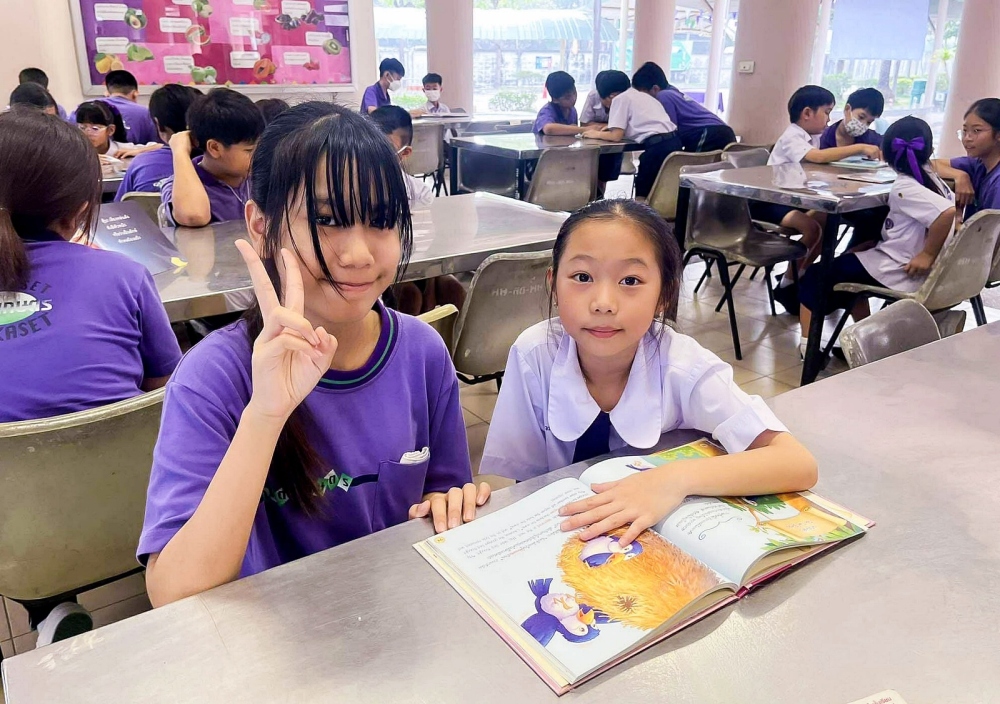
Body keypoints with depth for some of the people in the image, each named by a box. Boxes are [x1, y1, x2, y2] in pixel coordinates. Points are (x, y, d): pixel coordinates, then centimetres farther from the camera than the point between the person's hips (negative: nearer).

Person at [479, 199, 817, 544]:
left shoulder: (682, 365, -21)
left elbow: (799, 464, -23)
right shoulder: (533, 356, -19)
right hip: (561, 528, 1)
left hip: (666, 531, 0)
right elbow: (523, 485, -6)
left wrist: (677, 479, -35)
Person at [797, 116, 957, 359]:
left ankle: (808, 345, 1)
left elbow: (947, 212, -32)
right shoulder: (932, 178, 4)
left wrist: (928, 255, -23)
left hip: (897, 272, -9)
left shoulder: (904, 187, -19)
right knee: (847, 268, 31)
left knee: (814, 278, 4)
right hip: (905, 267, 9)